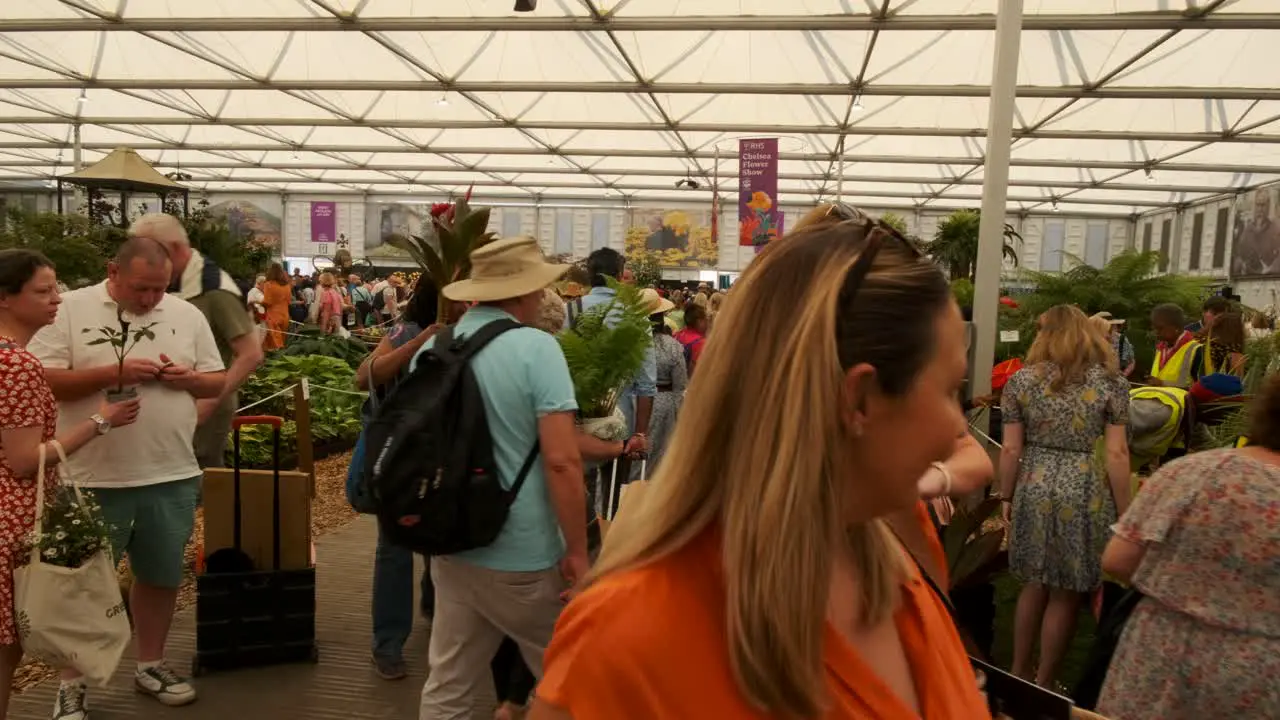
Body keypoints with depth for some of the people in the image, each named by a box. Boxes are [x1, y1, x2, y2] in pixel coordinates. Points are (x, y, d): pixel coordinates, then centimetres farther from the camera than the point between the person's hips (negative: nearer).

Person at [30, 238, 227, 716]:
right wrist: (112, 374, -21)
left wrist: (187, 378, -11)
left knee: (161, 576, 16)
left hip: (172, 475, 4)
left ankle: (150, 666, 34)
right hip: (95, 479, -3)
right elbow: (41, 381, -11)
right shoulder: (69, 310, -5)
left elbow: (218, 381, 10)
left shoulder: (187, 314, 6)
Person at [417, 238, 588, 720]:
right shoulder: (535, 348, -15)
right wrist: (577, 552, -13)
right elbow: (561, 460, -21)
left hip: (451, 549, 6)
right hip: (523, 555, -6)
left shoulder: (431, 349, 4)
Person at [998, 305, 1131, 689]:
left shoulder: (1021, 380, 1)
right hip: (1084, 494, -2)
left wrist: (1006, 498, 11)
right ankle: (1043, 684, 21)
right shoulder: (1111, 381, -3)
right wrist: (1124, 512, 0)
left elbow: (1010, 450, -1)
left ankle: (1018, 672, 28)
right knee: (1066, 593, 10)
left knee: (1034, 583, 18)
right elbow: (1117, 454, -8)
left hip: (1033, 489, 2)